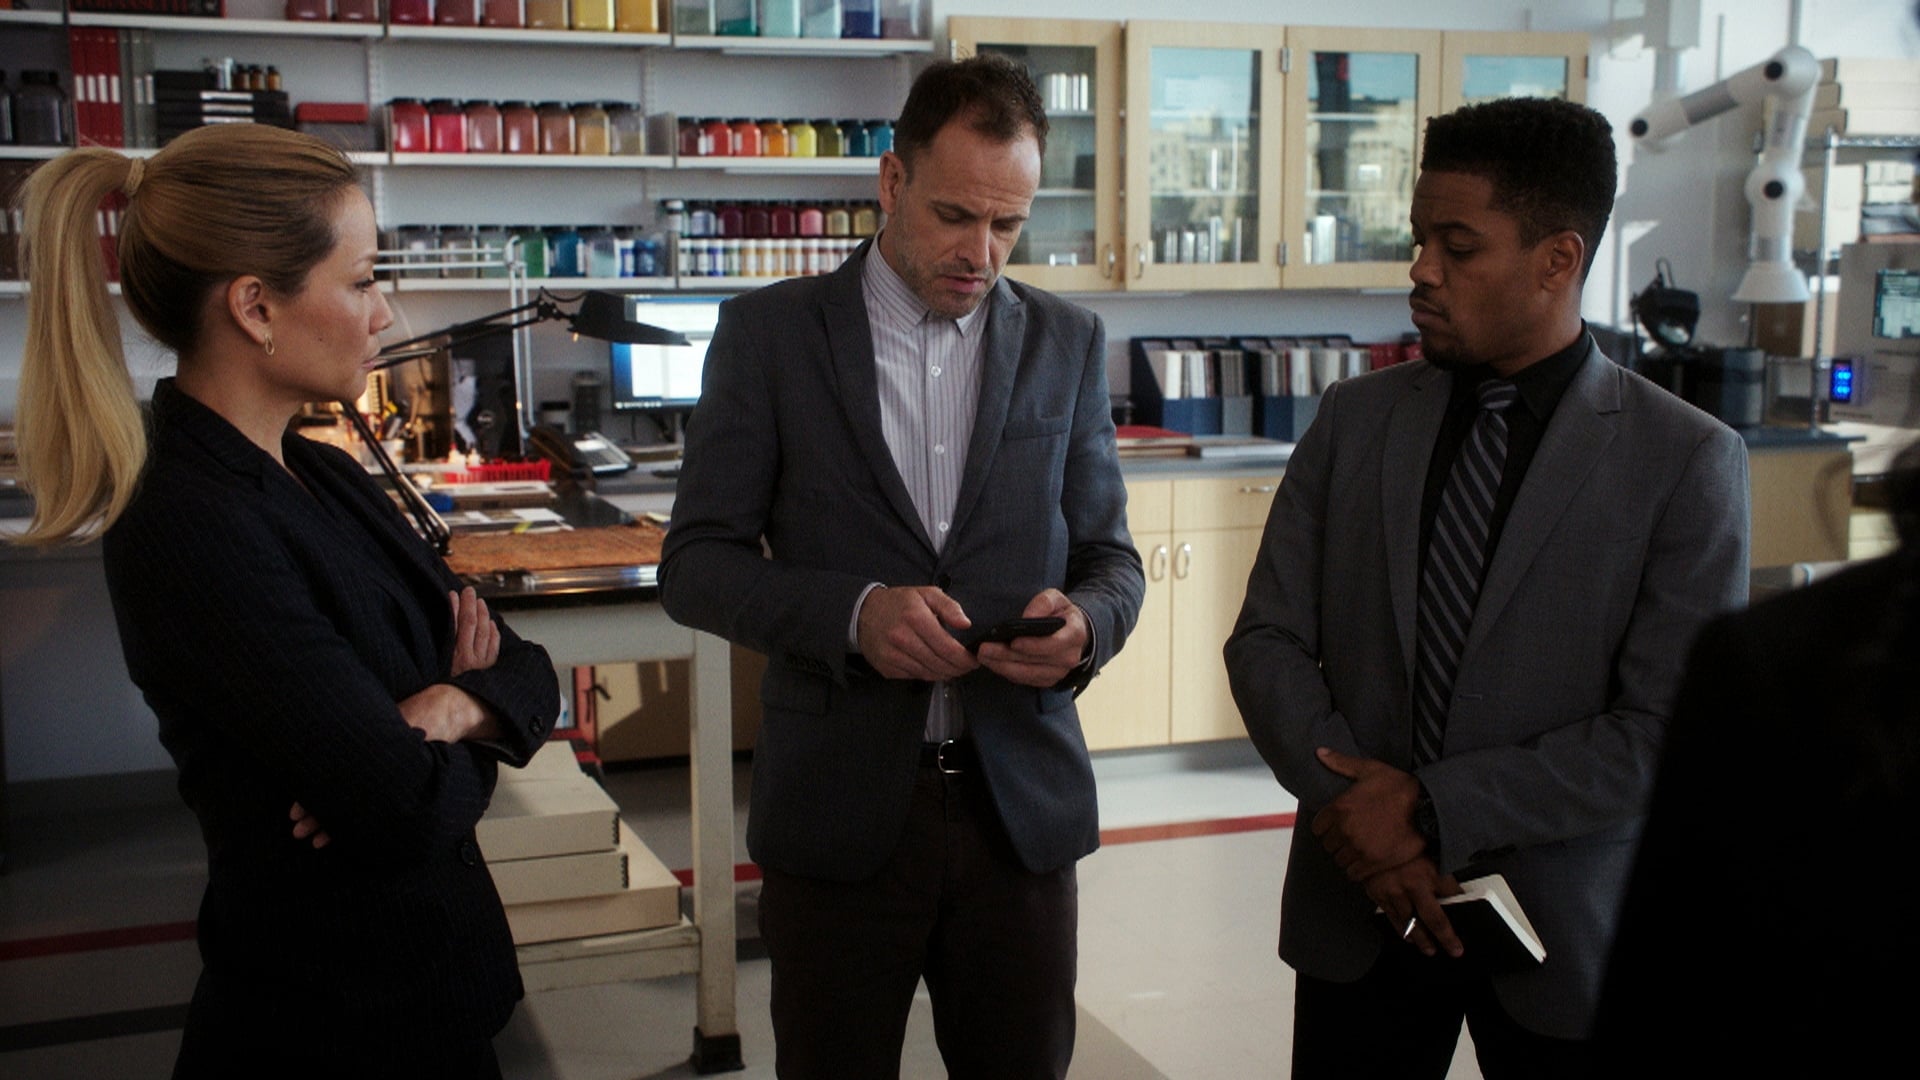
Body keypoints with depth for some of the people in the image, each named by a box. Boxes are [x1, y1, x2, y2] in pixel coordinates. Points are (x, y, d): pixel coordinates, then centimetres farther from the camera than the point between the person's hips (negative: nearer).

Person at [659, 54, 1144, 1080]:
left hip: (1022, 803, 2)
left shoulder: (1067, 342, 5)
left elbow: (1110, 559, 9)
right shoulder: (769, 332, -2)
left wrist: (1082, 625, -15)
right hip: (838, 806, -2)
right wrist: (853, 611, -21)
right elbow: (695, 564, -4)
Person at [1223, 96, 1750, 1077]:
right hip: (1357, 907, 3)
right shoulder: (1353, 419, 1)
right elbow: (1267, 641, 0)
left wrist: (1436, 809, -17)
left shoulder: (1688, 460, -9)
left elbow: (1667, 730, -13)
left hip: (1566, 925, -2)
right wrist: (1362, 816, -14)